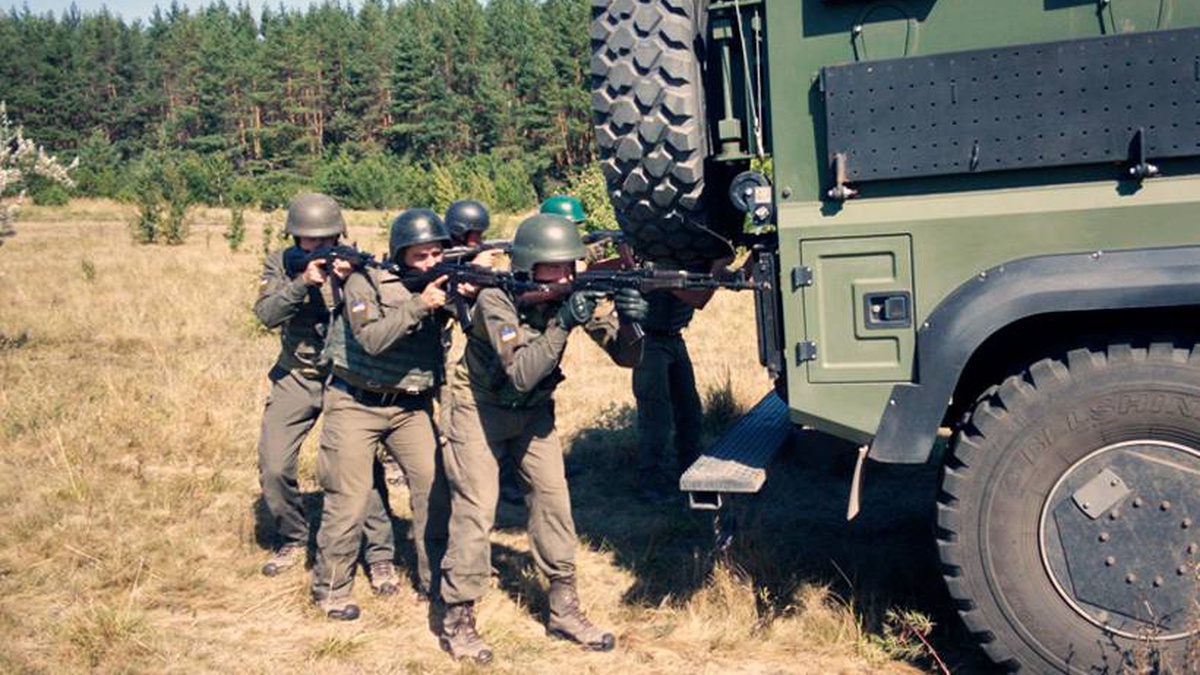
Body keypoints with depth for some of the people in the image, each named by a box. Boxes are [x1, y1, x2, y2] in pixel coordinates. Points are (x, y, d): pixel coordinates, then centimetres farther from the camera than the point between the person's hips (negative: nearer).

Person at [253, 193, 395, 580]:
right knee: (274, 467, -2)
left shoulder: (353, 263, -4)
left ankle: (380, 552, 4)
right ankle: (293, 540, 21)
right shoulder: (281, 264, 0)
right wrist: (303, 282, -28)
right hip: (294, 378, 2)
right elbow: (266, 314, -15)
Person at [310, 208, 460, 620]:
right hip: (356, 404, -4)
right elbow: (372, 339, -24)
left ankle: (435, 582, 16)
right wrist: (418, 305, -31)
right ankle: (331, 589, 16)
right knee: (349, 500, -1)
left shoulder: (442, 282, 3)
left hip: (412, 407, 4)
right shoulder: (365, 281, -11)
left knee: (435, 488, 0)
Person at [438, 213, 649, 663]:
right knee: (475, 509, -8)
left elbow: (625, 357, -14)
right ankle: (457, 621, 3)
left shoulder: (575, 295, -12)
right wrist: (562, 324, -42)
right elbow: (520, 375, -34)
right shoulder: (496, 300, -26)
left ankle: (564, 609, 14)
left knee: (554, 498, 1)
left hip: (534, 411, 5)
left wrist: (629, 321, -34)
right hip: (481, 409, -5)